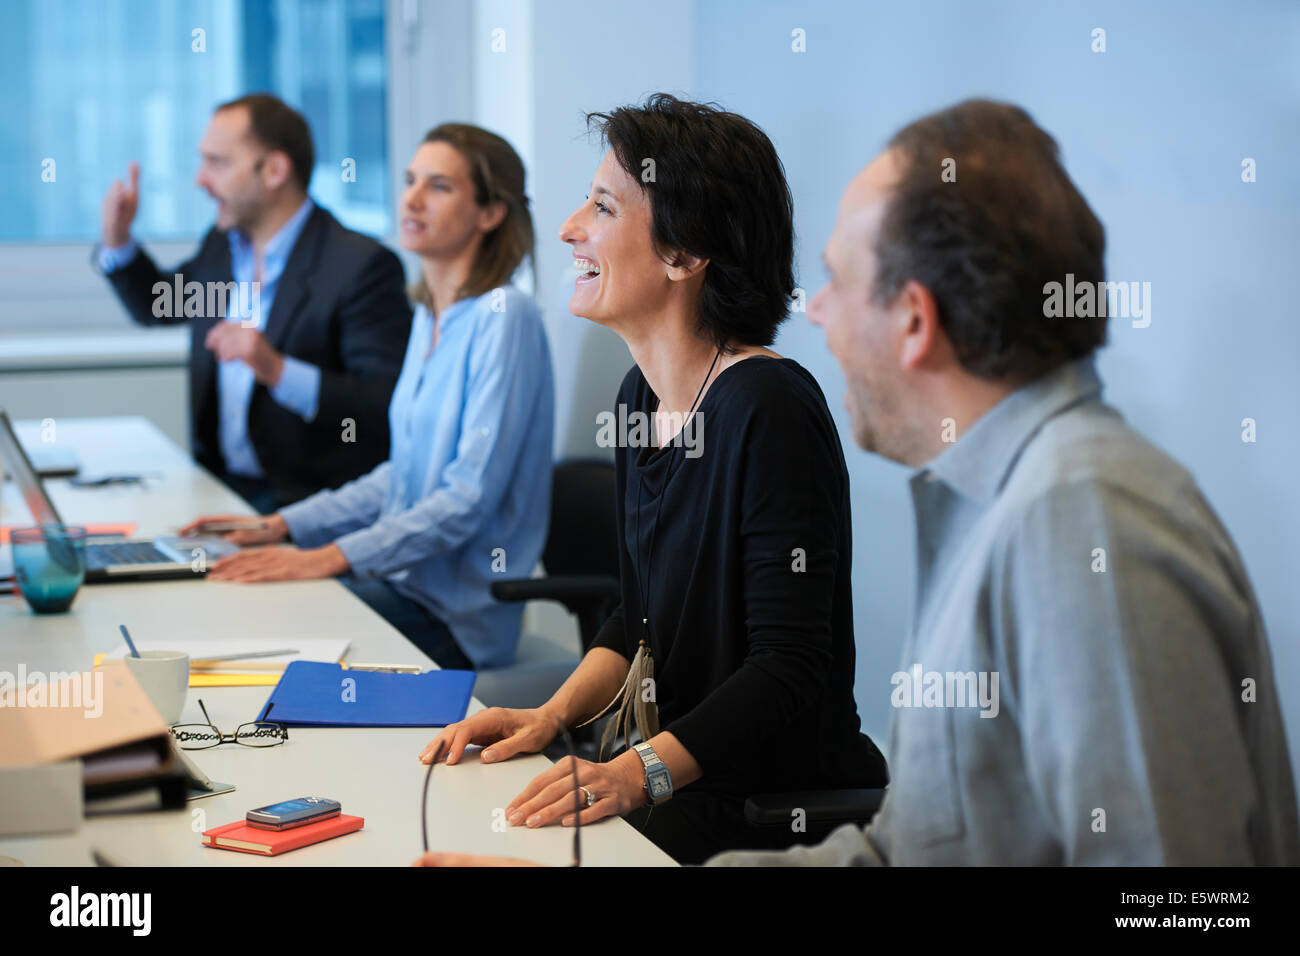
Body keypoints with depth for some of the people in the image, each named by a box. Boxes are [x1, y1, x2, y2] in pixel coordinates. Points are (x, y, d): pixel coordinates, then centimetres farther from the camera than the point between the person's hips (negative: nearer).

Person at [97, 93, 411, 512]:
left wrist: (279, 371, -29)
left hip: (308, 503, -8)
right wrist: (117, 239, 13)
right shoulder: (221, 246, 11)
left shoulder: (362, 265, -14)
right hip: (218, 484, 8)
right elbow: (156, 306, 32)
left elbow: (389, 408, -20)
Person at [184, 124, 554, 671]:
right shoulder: (430, 317, 13)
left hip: (455, 619, -8)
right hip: (407, 583, 8)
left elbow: (471, 495, -21)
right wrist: (282, 525, 11)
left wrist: (331, 557, -24)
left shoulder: (503, 317, -15)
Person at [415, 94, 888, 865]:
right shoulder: (643, 394, 9)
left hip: (781, 808, -8)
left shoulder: (769, 409, -18)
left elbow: (791, 664, -21)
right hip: (675, 780, 8)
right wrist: (554, 714, 1)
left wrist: (641, 771, -30)